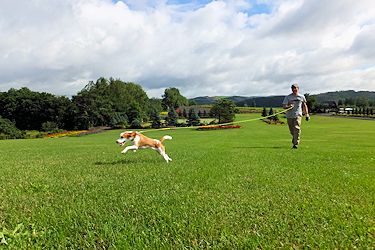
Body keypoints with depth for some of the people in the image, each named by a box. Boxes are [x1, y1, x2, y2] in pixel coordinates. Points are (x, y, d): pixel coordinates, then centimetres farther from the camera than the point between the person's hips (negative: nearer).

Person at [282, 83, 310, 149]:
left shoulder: (302, 97, 6)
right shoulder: (288, 97, 1)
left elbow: (304, 105, 19)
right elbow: (284, 106, -5)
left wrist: (307, 114, 17)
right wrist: (288, 106, -26)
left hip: (298, 115, -1)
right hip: (289, 116, 1)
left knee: (297, 129, -17)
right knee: (292, 131, 9)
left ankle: (296, 144, -15)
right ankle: (294, 140, 37)